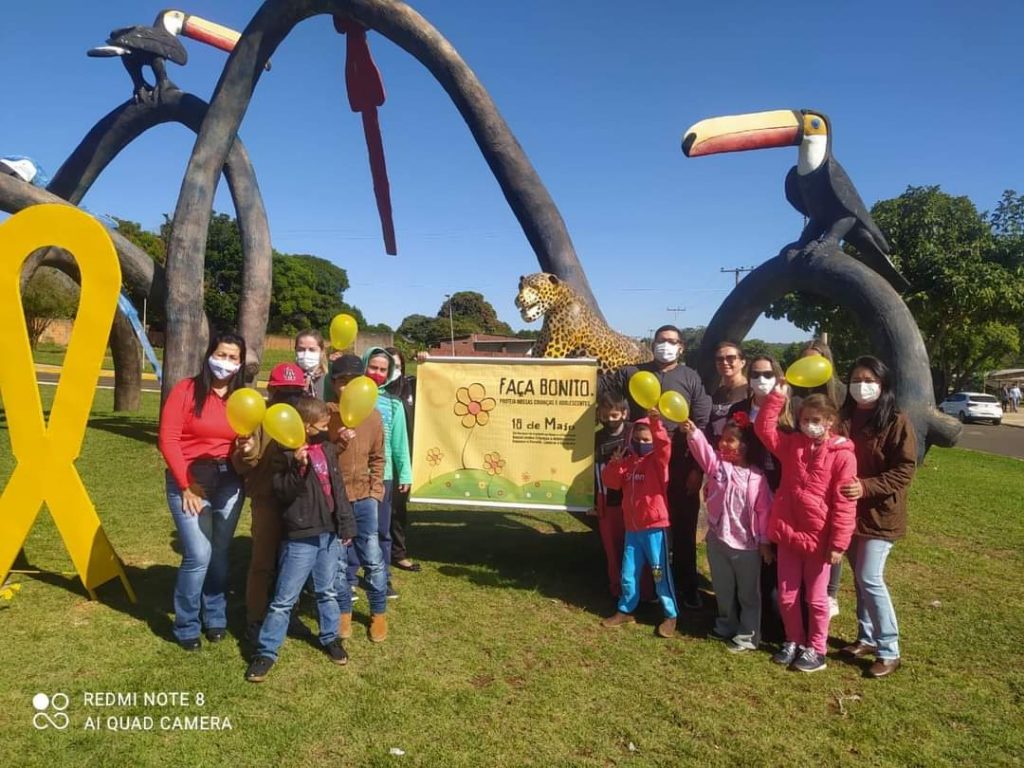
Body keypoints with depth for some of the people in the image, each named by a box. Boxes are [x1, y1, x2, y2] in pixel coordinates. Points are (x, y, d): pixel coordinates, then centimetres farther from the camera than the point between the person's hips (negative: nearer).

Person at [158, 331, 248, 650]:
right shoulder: (186, 390, -5)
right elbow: (168, 440, -8)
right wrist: (186, 485, -9)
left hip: (229, 482, 3)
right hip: (188, 481, -3)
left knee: (220, 553, 9)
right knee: (198, 555, -7)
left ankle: (215, 617, 29)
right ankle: (186, 626, 14)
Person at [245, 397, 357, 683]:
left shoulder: (327, 448, 7)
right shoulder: (285, 452, -12)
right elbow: (281, 493, -19)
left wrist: (346, 525, 10)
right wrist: (298, 467, -33)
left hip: (330, 532, 6)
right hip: (301, 536, -6)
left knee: (327, 591, 20)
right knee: (284, 598, 2)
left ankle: (331, 637, 37)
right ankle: (266, 651, 15)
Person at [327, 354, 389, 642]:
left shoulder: (372, 415, 0)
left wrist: (375, 492, 4)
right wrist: (336, 443, -21)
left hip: (364, 498, 1)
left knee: (373, 559, 5)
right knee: (339, 561, 9)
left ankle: (379, 613, 24)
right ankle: (344, 613, 29)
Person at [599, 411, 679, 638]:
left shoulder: (657, 459, -6)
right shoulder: (628, 461, 10)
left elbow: (664, 446, -28)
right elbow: (611, 482, 7)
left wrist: (656, 423, -44)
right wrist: (615, 463, -11)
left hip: (654, 526, -5)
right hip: (632, 527, 6)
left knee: (660, 573, 3)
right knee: (628, 573, 15)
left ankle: (671, 615, 17)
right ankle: (625, 610, 30)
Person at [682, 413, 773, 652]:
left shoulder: (755, 476, -10)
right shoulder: (716, 463, -2)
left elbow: (764, 510, -6)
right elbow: (702, 450, -23)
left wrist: (765, 542, -5)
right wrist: (692, 432, -42)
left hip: (747, 543, -4)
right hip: (717, 538, 4)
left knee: (748, 593, 10)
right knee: (723, 590, 19)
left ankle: (748, 636, 22)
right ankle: (727, 627, 36)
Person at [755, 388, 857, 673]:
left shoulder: (842, 455, -12)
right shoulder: (791, 445, 3)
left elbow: (844, 505, -13)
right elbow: (764, 427, -4)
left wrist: (838, 543, -15)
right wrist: (777, 396, -11)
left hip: (819, 539, -4)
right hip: (787, 534, 4)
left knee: (816, 597, 12)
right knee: (786, 596, 13)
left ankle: (816, 649, 28)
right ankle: (794, 641, 33)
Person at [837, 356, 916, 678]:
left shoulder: (897, 422, -10)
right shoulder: (843, 418, 6)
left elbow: (905, 470, -14)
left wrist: (866, 487, -24)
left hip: (880, 513, -6)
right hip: (849, 512, 6)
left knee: (870, 579, -7)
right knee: (860, 578, 14)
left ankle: (889, 651, 7)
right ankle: (867, 638, 29)